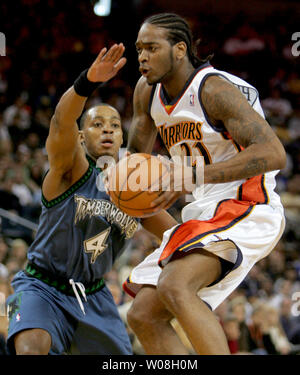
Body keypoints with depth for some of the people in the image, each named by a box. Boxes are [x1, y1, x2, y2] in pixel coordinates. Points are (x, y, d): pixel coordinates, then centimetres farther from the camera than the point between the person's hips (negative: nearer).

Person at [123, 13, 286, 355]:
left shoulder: (214, 89, -17)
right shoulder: (147, 91, 7)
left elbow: (273, 154, -26)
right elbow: (136, 153, 23)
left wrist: (196, 175, -32)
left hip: (245, 209, -9)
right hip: (205, 213, 9)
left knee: (174, 286, -32)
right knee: (143, 316, 4)